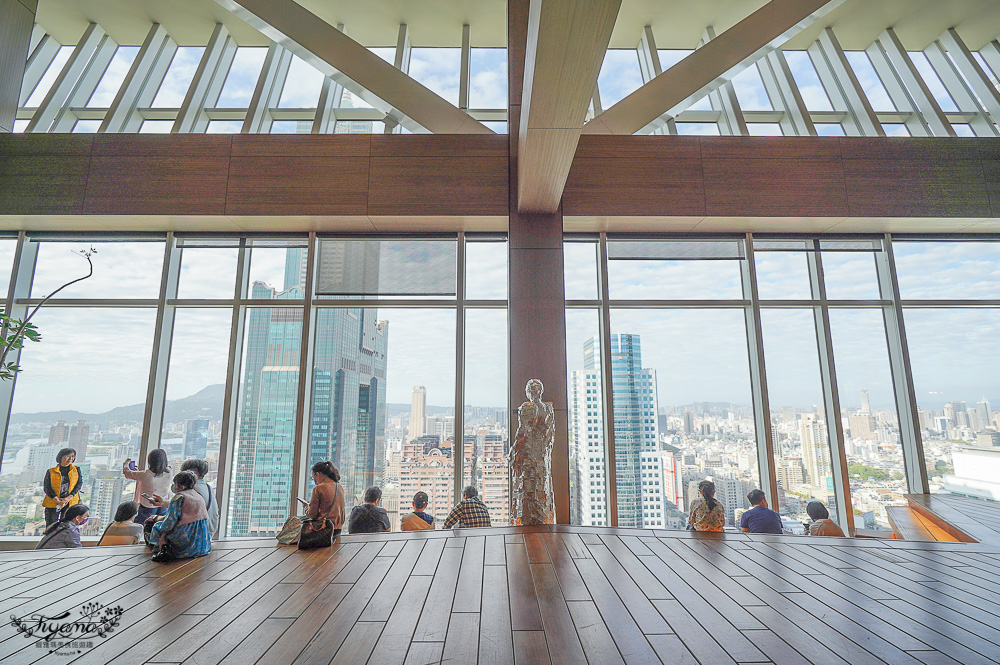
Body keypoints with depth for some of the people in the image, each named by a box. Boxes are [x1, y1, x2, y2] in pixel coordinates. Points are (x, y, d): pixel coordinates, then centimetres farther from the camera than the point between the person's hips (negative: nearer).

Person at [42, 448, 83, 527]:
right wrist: (57, 501, -13)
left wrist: (68, 498, -12)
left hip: (70, 502, 0)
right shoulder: (51, 472, 5)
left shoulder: (76, 470, 9)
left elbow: (79, 483, 2)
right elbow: (47, 489, -1)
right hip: (53, 503, 0)